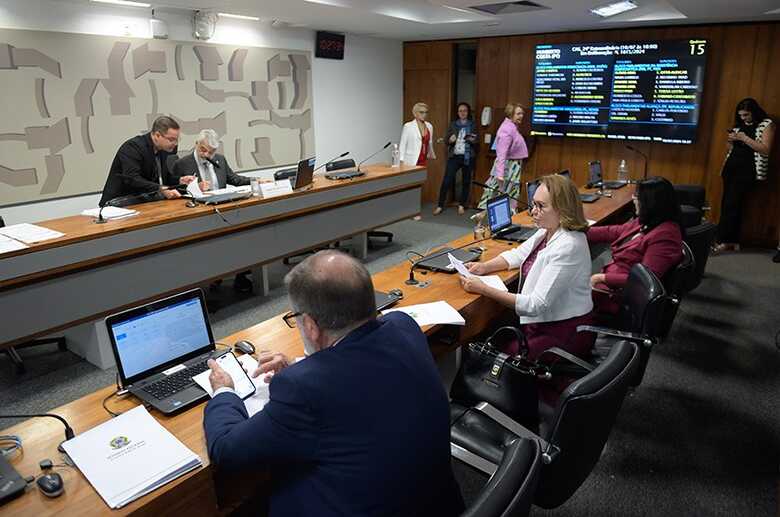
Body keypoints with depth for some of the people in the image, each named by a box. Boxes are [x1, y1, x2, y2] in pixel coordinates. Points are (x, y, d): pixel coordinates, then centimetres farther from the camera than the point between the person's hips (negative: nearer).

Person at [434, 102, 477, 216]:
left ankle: (461, 205, 18)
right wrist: (450, 140, -14)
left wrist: (473, 141, -15)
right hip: (454, 156, 0)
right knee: (447, 181, -6)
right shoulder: (453, 124, 8)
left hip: (468, 157, 0)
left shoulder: (472, 125, 6)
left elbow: (477, 143, 7)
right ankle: (440, 206, 1)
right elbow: (447, 141, 8)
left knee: (466, 181, 5)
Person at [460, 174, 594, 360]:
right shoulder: (547, 231, 1)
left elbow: (536, 304, -27)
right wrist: (485, 266, -3)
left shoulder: (568, 247, -26)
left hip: (566, 333, -8)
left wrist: (483, 289, -27)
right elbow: (517, 255, 17)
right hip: (542, 322, 8)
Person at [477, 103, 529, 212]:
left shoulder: (512, 127, 12)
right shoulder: (507, 129, -19)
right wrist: (500, 173, -34)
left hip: (513, 167, 10)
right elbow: (502, 153, -27)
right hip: (508, 167, -10)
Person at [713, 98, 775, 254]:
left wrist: (744, 138, -15)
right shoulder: (739, 124, 15)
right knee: (727, 204, 2)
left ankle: (723, 241, -11)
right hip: (731, 167, 6)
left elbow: (765, 149, -11)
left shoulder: (766, 124, -2)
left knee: (732, 204, -12)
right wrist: (731, 140, 0)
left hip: (748, 170, -6)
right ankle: (733, 241, 8)